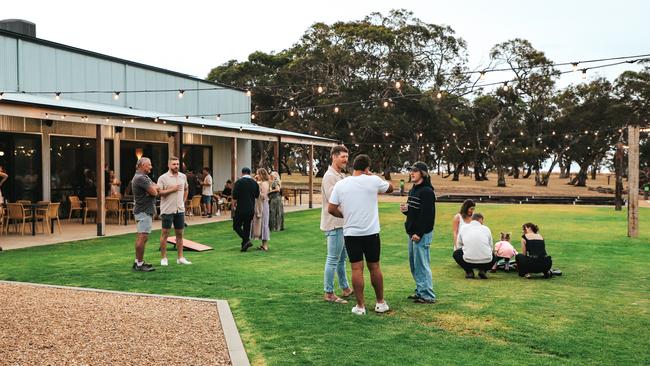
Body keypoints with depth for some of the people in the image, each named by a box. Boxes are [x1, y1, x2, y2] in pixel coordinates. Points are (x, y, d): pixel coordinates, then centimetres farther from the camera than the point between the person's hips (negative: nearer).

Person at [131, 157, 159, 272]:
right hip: (143, 211, -11)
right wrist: (154, 187, 2)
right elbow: (154, 192, -20)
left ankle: (138, 262, 22)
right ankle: (139, 264, -8)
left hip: (146, 211, 11)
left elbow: (155, 188, 13)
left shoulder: (144, 177, 17)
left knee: (141, 237, 15)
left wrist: (153, 187, -10)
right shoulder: (140, 178, -17)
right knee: (142, 237, -10)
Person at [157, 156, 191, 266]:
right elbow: (158, 192, -14)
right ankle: (163, 258, 8)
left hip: (180, 209, 5)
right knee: (165, 233, 1)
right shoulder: (163, 178, -8)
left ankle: (180, 258, 17)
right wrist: (172, 190, -18)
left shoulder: (183, 176, 9)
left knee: (179, 233, 10)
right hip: (167, 210, -5)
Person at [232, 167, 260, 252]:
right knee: (247, 227, 12)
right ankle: (244, 246, 14)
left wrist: (233, 206, 3)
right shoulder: (254, 183, 5)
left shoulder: (239, 182, -9)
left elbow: (234, 197, -10)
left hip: (241, 209, -5)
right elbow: (257, 196, 13)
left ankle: (246, 241, -13)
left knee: (236, 226, 4)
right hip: (251, 209, 5)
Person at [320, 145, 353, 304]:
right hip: (334, 224, -10)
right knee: (333, 260, -4)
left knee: (342, 258, 18)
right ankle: (329, 293, 4)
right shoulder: (329, 176, -14)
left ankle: (345, 288, 29)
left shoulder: (342, 176, 15)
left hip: (343, 223, 10)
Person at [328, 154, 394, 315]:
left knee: (357, 269, 3)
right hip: (371, 232, 0)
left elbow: (331, 209, -1)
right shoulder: (373, 181, -6)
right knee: (374, 267, 11)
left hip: (351, 233, 1)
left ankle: (360, 306, 6)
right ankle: (380, 303, 22)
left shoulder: (341, 184, -2)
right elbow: (390, 188, 13)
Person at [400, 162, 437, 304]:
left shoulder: (427, 191, -14)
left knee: (421, 264, -7)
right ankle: (420, 291, 24)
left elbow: (428, 215, -20)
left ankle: (428, 295, 0)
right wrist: (405, 210, 1)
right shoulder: (412, 190, 15)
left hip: (422, 234, -10)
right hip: (412, 233, 10)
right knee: (413, 263, 14)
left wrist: (419, 233, -22)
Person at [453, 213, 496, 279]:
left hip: (468, 261, -1)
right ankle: (483, 270, 9)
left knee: (456, 253, 30)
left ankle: (469, 271, 10)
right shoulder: (486, 229, 14)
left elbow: (459, 246, 23)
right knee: (493, 257, 36)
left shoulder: (463, 228, 14)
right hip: (486, 262, 1)